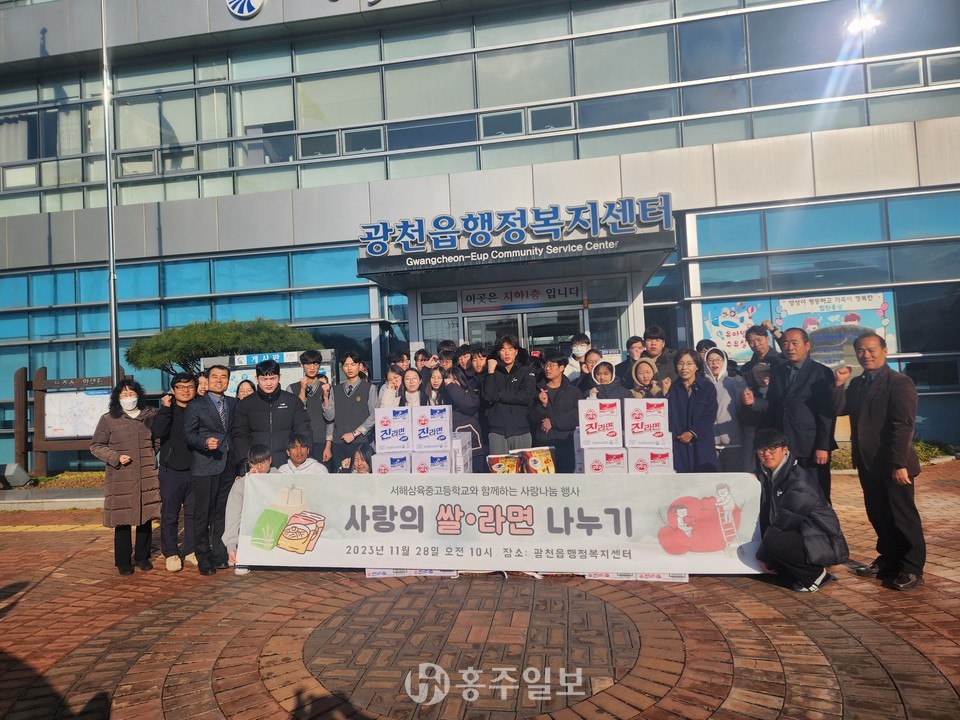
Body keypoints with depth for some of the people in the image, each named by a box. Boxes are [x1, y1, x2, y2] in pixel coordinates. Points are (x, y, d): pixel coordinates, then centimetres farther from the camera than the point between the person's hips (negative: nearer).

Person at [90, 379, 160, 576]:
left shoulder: (150, 416, 5)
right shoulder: (108, 419, 0)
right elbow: (95, 446, 3)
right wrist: (116, 458, -9)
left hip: (147, 477, 2)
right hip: (120, 479, -2)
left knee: (146, 518, 7)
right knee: (122, 521, 3)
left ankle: (142, 557, 23)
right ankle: (123, 561, 18)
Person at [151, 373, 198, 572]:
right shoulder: (167, 411, -1)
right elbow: (157, 432, -19)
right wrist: (165, 408, -21)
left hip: (194, 470, 2)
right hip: (171, 471, -2)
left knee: (193, 512, 10)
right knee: (170, 514, 4)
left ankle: (191, 550, 22)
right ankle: (171, 553, 16)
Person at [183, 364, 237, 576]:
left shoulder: (233, 404, 14)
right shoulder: (196, 405, 2)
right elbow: (188, 434, -3)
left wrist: (239, 459, 7)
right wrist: (205, 443, -21)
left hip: (228, 465, 4)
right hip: (205, 466, -4)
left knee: (223, 513, 9)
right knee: (203, 514, 1)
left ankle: (220, 554, 19)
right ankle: (203, 558, 12)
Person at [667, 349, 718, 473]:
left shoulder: (707, 387, 6)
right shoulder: (671, 388, 9)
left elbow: (710, 416, -1)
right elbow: (667, 416, 4)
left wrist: (692, 433, -9)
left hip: (702, 444, 0)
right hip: (677, 445, 0)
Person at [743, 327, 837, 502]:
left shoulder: (822, 373, -5)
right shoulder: (778, 371, 12)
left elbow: (828, 412, -10)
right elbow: (772, 404, 9)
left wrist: (823, 446, -15)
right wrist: (754, 401, -12)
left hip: (811, 447, -4)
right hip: (782, 446, 5)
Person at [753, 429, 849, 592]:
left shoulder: (799, 479, -23)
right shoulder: (767, 475, 1)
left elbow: (782, 522, -22)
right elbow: (766, 516, 3)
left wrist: (763, 554, -14)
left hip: (824, 543, -8)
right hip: (800, 535, 8)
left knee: (775, 541, -30)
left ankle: (814, 575, -6)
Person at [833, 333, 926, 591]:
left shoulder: (899, 383, -11)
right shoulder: (856, 384, 12)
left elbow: (904, 426, -18)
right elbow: (838, 409, 4)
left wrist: (899, 464, -22)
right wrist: (839, 384, -7)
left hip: (893, 466, -7)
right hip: (868, 464, 7)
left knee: (903, 517, 4)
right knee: (878, 515, 16)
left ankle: (912, 569, 17)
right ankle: (888, 560, 30)